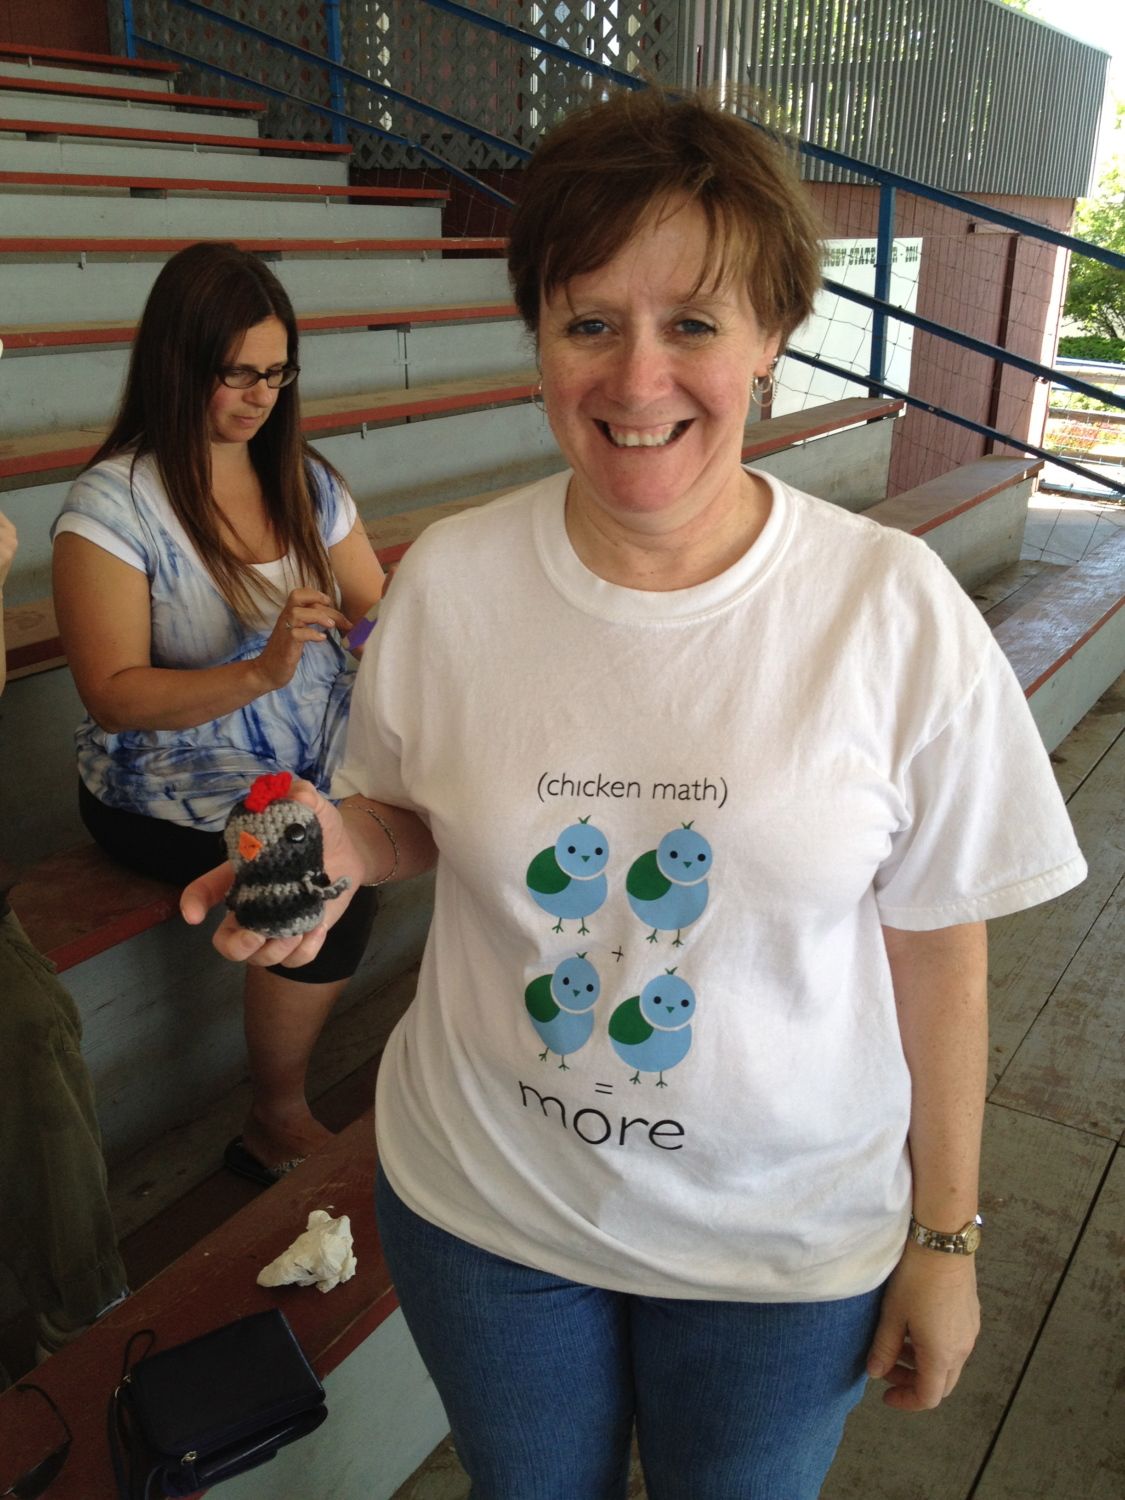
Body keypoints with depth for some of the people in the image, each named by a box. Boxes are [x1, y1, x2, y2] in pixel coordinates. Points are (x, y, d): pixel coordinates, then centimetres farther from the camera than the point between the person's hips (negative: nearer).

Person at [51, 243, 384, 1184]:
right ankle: (277, 1124, -5)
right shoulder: (113, 503, -8)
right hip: (174, 786, -5)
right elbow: (114, 694, -13)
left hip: (320, 757, 5)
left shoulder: (305, 479, 10)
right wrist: (260, 674, -27)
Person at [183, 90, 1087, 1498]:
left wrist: (946, 1236, -1)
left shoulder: (897, 610, -17)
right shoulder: (446, 579, -12)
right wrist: (333, 843, -19)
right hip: (478, 1199, 2)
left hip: (789, 1239, -1)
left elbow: (935, 941, -9)